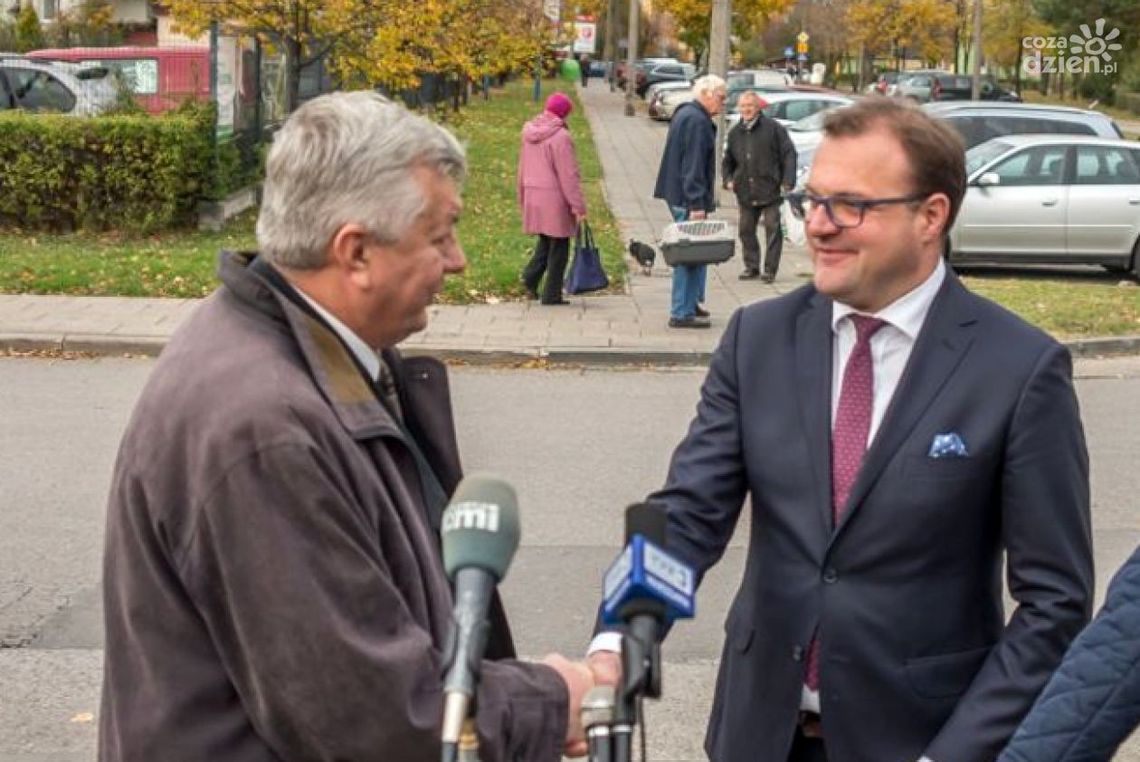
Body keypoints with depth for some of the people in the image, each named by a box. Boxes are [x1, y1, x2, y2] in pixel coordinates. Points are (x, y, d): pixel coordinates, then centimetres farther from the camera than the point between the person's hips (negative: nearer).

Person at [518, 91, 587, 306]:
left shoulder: (529, 132, 7)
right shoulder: (560, 137, -17)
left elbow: (523, 167, 14)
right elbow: (569, 175, -17)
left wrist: (523, 197, 23)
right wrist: (578, 206, -14)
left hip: (533, 197, 7)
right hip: (555, 199, -7)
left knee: (545, 240, 21)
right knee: (558, 247, 3)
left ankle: (531, 277, 5)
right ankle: (551, 294, 6)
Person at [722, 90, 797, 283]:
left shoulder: (773, 128, -4)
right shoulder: (735, 133, 12)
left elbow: (789, 155, -4)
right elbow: (728, 160, 22)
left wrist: (787, 182, -12)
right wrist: (728, 179, 5)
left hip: (770, 190, -5)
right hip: (745, 193, 5)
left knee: (773, 229, -4)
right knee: (746, 230, 8)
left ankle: (770, 269, 2)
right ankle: (751, 267, 19)